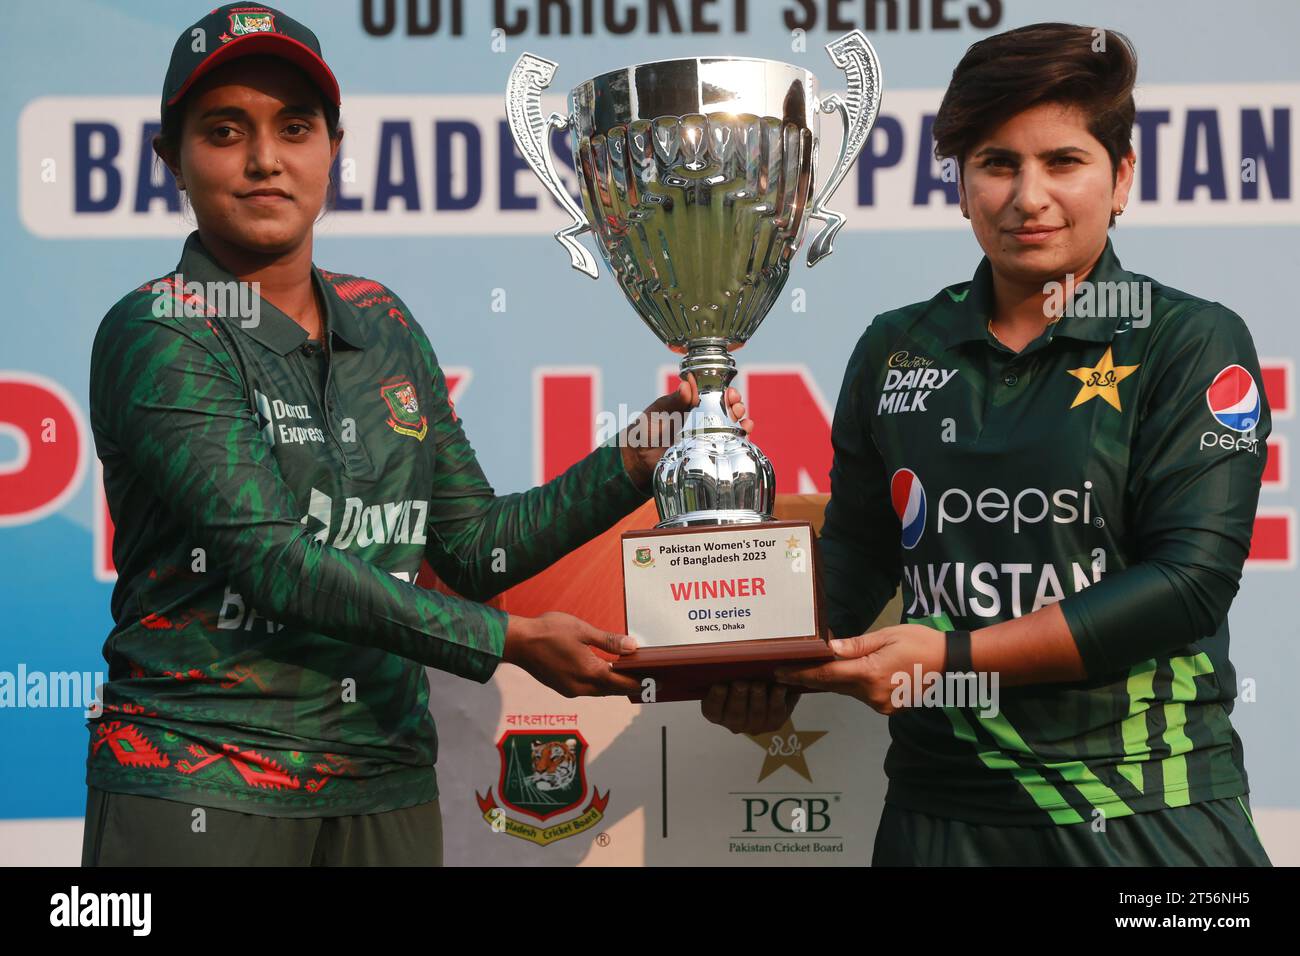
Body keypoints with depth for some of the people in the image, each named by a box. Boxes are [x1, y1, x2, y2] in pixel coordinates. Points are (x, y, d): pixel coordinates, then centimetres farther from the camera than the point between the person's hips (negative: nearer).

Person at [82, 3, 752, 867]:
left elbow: (474, 548, 11)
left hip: (386, 785, 5)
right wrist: (513, 641, -17)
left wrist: (639, 457, 1)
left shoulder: (382, 325, 10)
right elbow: (273, 559, -17)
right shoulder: (156, 336, -8)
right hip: (196, 785, -5)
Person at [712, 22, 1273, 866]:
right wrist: (780, 659, -8)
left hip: (1145, 815, -3)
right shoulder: (895, 351, 7)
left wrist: (953, 656, -18)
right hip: (942, 810, 3)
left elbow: (1190, 581, -13)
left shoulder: (1195, 344, -4)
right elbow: (854, 556, 14)